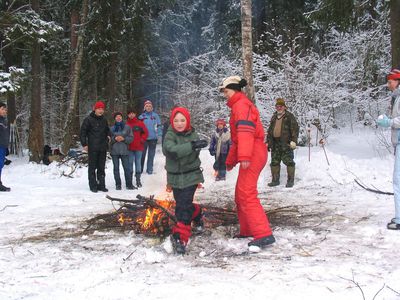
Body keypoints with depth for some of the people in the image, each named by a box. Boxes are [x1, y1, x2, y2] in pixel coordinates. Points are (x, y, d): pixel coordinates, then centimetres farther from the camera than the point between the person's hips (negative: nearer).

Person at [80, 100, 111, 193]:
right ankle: (93, 186, 6)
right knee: (92, 167, 1)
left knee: (101, 167, 9)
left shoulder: (104, 120, 13)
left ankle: (101, 185, 15)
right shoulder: (88, 119, -4)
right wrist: (84, 144, -9)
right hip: (92, 148, -5)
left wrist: (108, 136, 9)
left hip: (103, 147, 5)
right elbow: (83, 132, -4)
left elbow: (107, 130, 29)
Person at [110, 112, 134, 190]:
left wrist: (124, 139, -14)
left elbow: (131, 138, 2)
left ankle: (129, 184, 4)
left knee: (127, 168, -3)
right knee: (116, 168, 5)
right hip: (114, 151, 1)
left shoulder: (127, 127, 4)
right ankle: (118, 184, 12)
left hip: (124, 151, -1)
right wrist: (115, 139, -12)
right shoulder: (111, 128, 7)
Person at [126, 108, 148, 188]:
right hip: (129, 147, 0)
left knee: (138, 162, 5)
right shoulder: (126, 124, 0)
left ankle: (138, 180, 10)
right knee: (130, 163, 4)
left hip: (139, 147, 0)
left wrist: (142, 140, -3)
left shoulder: (140, 123, 1)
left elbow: (146, 132, 5)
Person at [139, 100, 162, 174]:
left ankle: (149, 169, 13)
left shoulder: (155, 116, 2)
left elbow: (159, 126, 3)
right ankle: (140, 169, 13)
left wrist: (159, 134, -6)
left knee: (151, 155, 6)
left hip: (153, 138, 0)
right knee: (142, 154, 4)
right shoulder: (141, 116, 3)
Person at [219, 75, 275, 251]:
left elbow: (245, 130, -24)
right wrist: (231, 160, 36)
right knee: (240, 195, 17)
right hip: (253, 155, 11)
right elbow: (237, 138, 32)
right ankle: (248, 230, 25)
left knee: (246, 194, -17)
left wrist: (244, 156, -35)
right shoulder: (238, 106, 26)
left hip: (253, 154, -11)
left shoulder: (241, 104, -8)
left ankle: (264, 235, -23)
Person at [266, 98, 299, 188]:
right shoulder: (274, 117, 18)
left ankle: (290, 180, 2)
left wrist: (294, 140, -17)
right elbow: (270, 130, 24)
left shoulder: (289, 116, -1)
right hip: (275, 143, 6)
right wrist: (268, 142, 19)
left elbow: (295, 129, -8)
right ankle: (275, 180, 15)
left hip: (286, 143, -6)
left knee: (288, 161, -5)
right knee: (274, 162, 7)